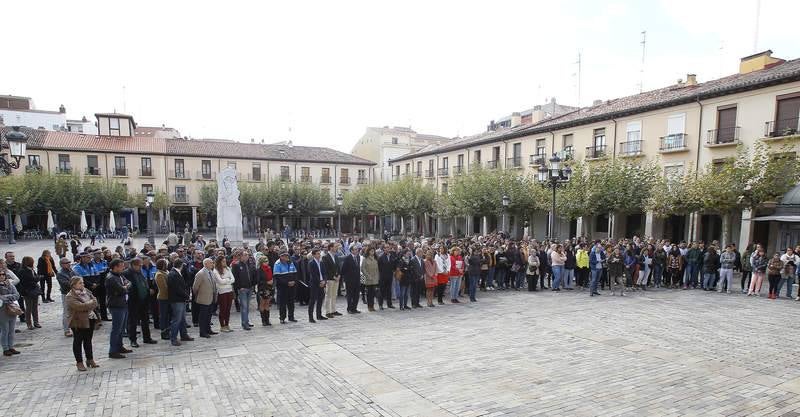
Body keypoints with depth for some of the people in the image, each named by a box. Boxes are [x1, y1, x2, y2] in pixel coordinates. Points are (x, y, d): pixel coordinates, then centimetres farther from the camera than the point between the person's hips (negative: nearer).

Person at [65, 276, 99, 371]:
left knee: (88, 340, 15)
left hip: (90, 320, 6)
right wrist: (91, 303, -14)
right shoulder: (70, 297, -15)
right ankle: (79, 362, 14)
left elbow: (94, 300, 1)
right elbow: (80, 306, -27)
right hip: (78, 322, -6)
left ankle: (90, 359, 25)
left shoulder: (86, 291, 6)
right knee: (78, 341, 5)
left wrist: (87, 306, -16)